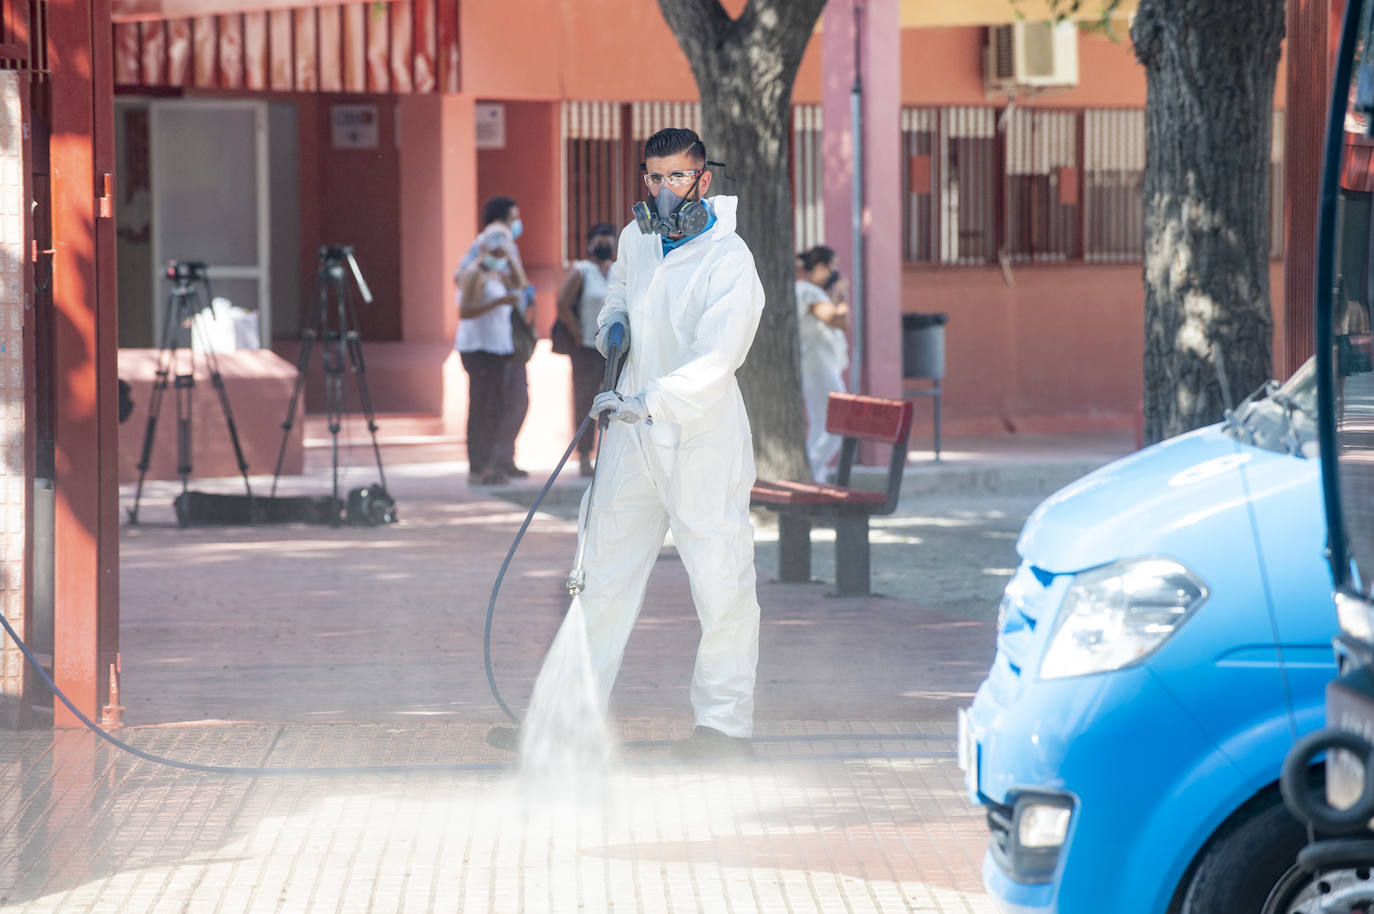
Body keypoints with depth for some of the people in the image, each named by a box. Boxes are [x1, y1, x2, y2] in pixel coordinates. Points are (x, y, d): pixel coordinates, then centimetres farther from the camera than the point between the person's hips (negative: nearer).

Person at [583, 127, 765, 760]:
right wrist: (611, 320, 8)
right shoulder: (636, 238, 6)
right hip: (634, 431, 7)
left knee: (721, 581, -4)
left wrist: (648, 402, -38)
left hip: (701, 438, -7)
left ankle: (725, 721, 7)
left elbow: (718, 357, -28)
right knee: (606, 567, 12)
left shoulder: (729, 260, -17)